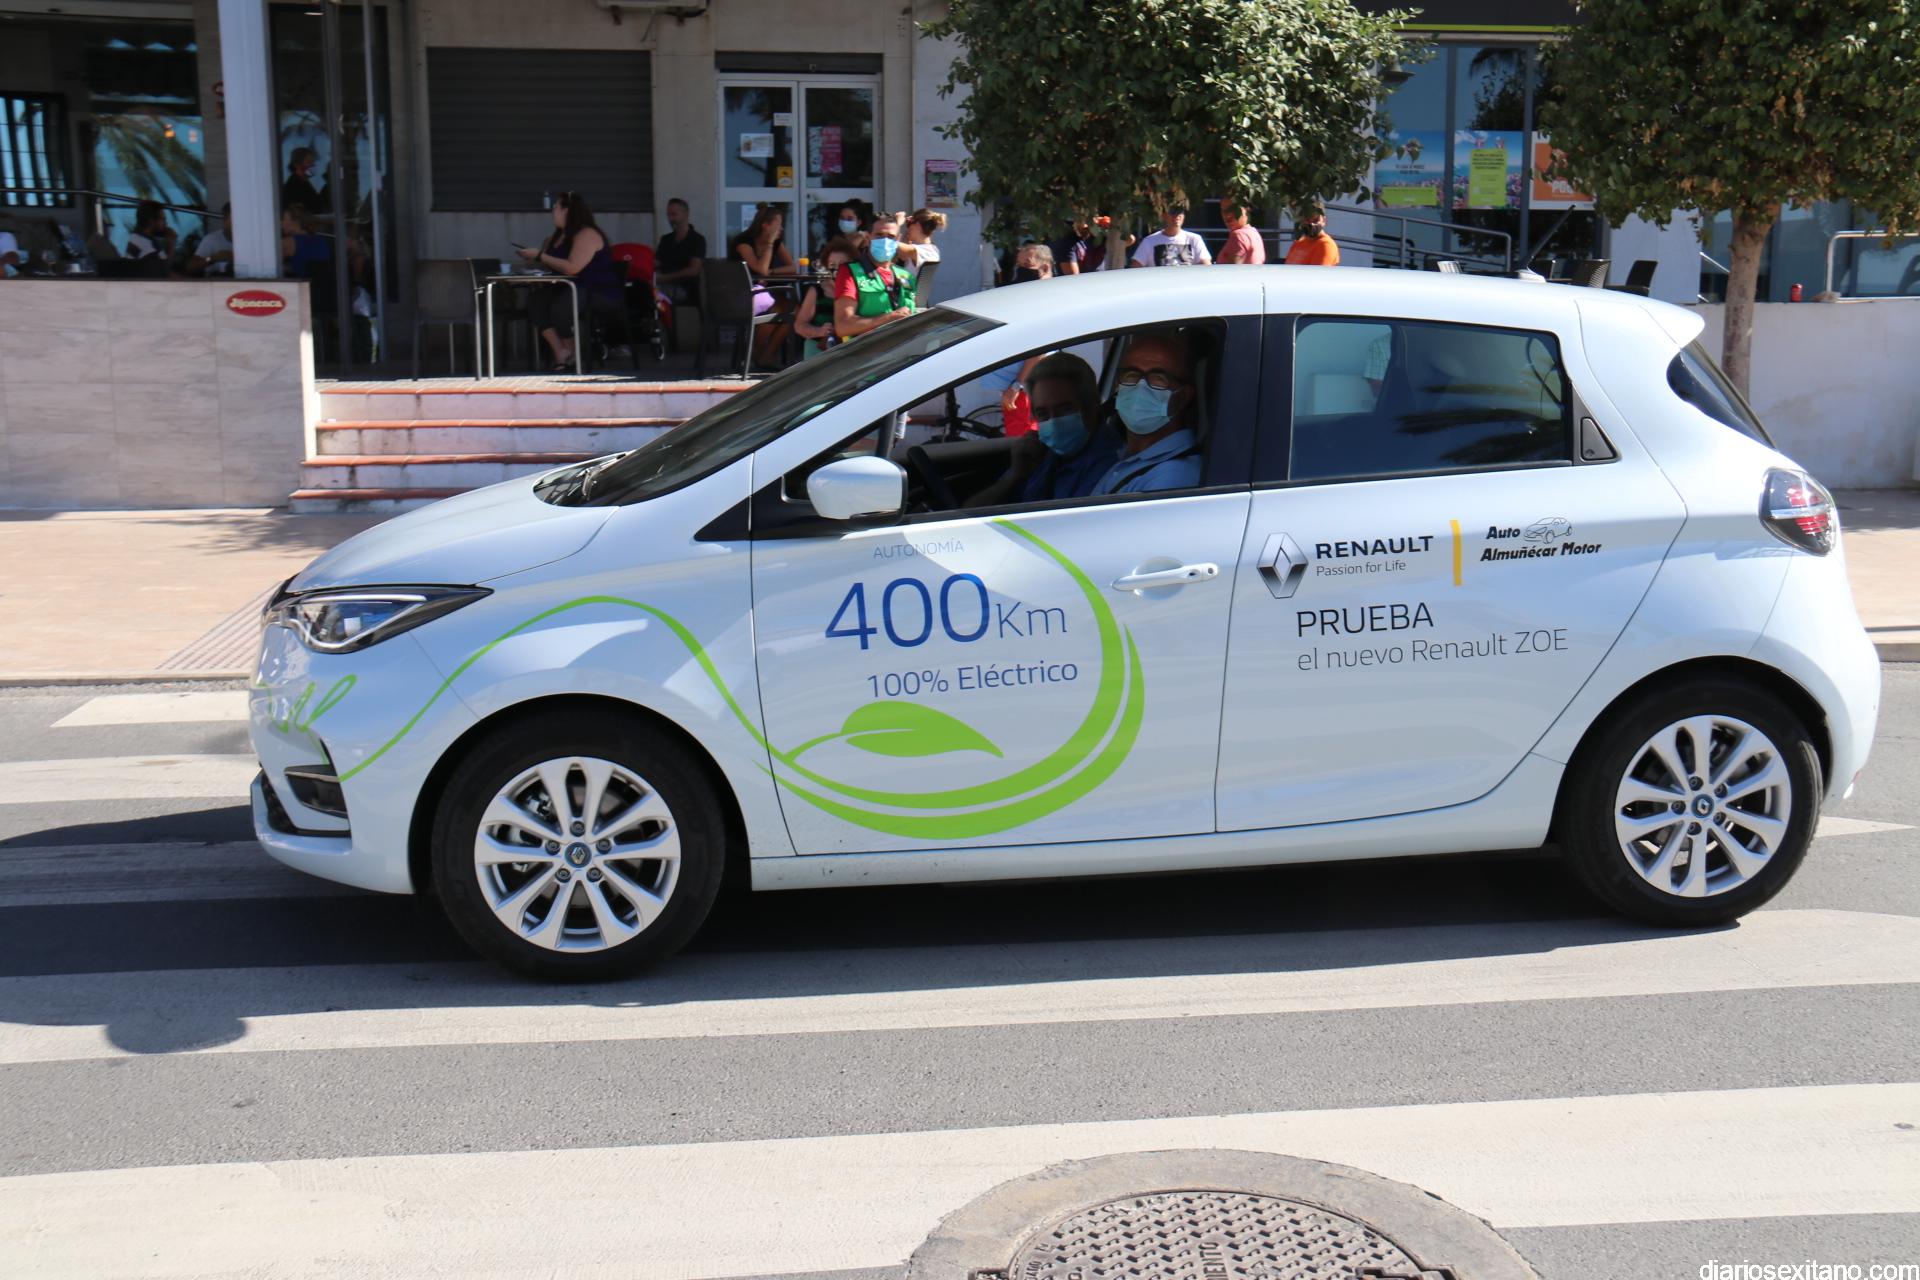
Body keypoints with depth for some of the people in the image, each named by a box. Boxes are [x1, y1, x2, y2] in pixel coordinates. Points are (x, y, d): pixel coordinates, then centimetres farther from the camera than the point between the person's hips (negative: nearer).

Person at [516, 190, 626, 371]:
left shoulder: (587, 234, -14)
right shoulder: (559, 235, 16)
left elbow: (572, 268, -26)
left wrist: (540, 256, -19)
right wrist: (533, 258, 5)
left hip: (603, 294, -9)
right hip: (572, 290, 9)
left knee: (561, 306, -36)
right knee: (535, 301, -17)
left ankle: (571, 353, -12)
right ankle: (560, 352, -25)